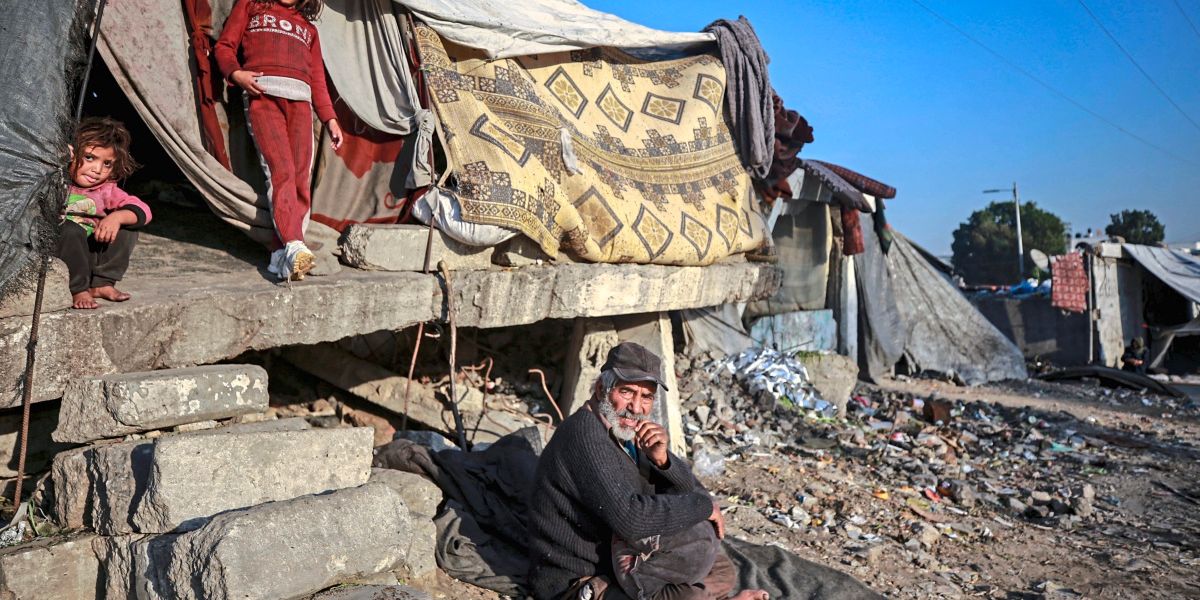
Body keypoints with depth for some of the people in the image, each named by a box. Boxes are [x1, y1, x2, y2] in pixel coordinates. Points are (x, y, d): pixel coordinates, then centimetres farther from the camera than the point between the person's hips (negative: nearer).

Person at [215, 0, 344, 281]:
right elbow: (224, 46, 15)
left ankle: (281, 256, -14)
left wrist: (330, 118, 13)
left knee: (301, 179, -12)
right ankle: (294, 246, -36)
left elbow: (317, 78, 24)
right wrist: (236, 73, -7)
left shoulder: (307, 27, 30)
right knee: (280, 170, -22)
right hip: (262, 94, -3)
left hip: (299, 99, 3)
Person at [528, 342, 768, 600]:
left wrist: (662, 459, -18)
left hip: (620, 563, 9)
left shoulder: (630, 433, 6)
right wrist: (704, 505, -18)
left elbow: (692, 491, 3)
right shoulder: (585, 434, -22)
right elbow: (630, 518, -31)